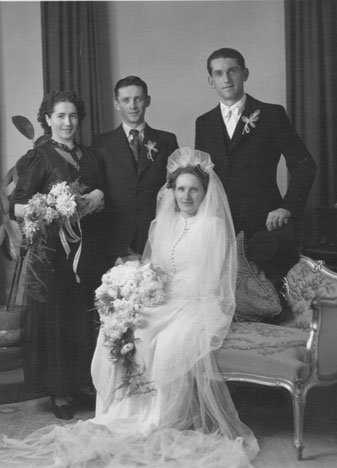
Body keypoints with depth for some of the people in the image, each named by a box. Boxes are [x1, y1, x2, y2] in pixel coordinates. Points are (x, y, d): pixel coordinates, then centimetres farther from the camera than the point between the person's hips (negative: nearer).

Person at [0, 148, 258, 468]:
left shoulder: (214, 226, -4)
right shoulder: (162, 224, 15)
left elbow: (209, 284, -12)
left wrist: (164, 289, -18)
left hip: (199, 305, -5)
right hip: (161, 303, 6)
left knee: (171, 343, -35)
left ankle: (167, 423, -18)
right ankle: (123, 415, -9)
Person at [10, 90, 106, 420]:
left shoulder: (89, 156, 13)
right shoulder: (39, 157, -4)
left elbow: (102, 196, 21)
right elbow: (16, 208, -9)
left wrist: (99, 197, -1)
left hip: (87, 249, 5)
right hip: (52, 249, -5)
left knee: (85, 316, 7)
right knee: (54, 318, 0)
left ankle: (82, 383, 22)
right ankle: (59, 392, 12)